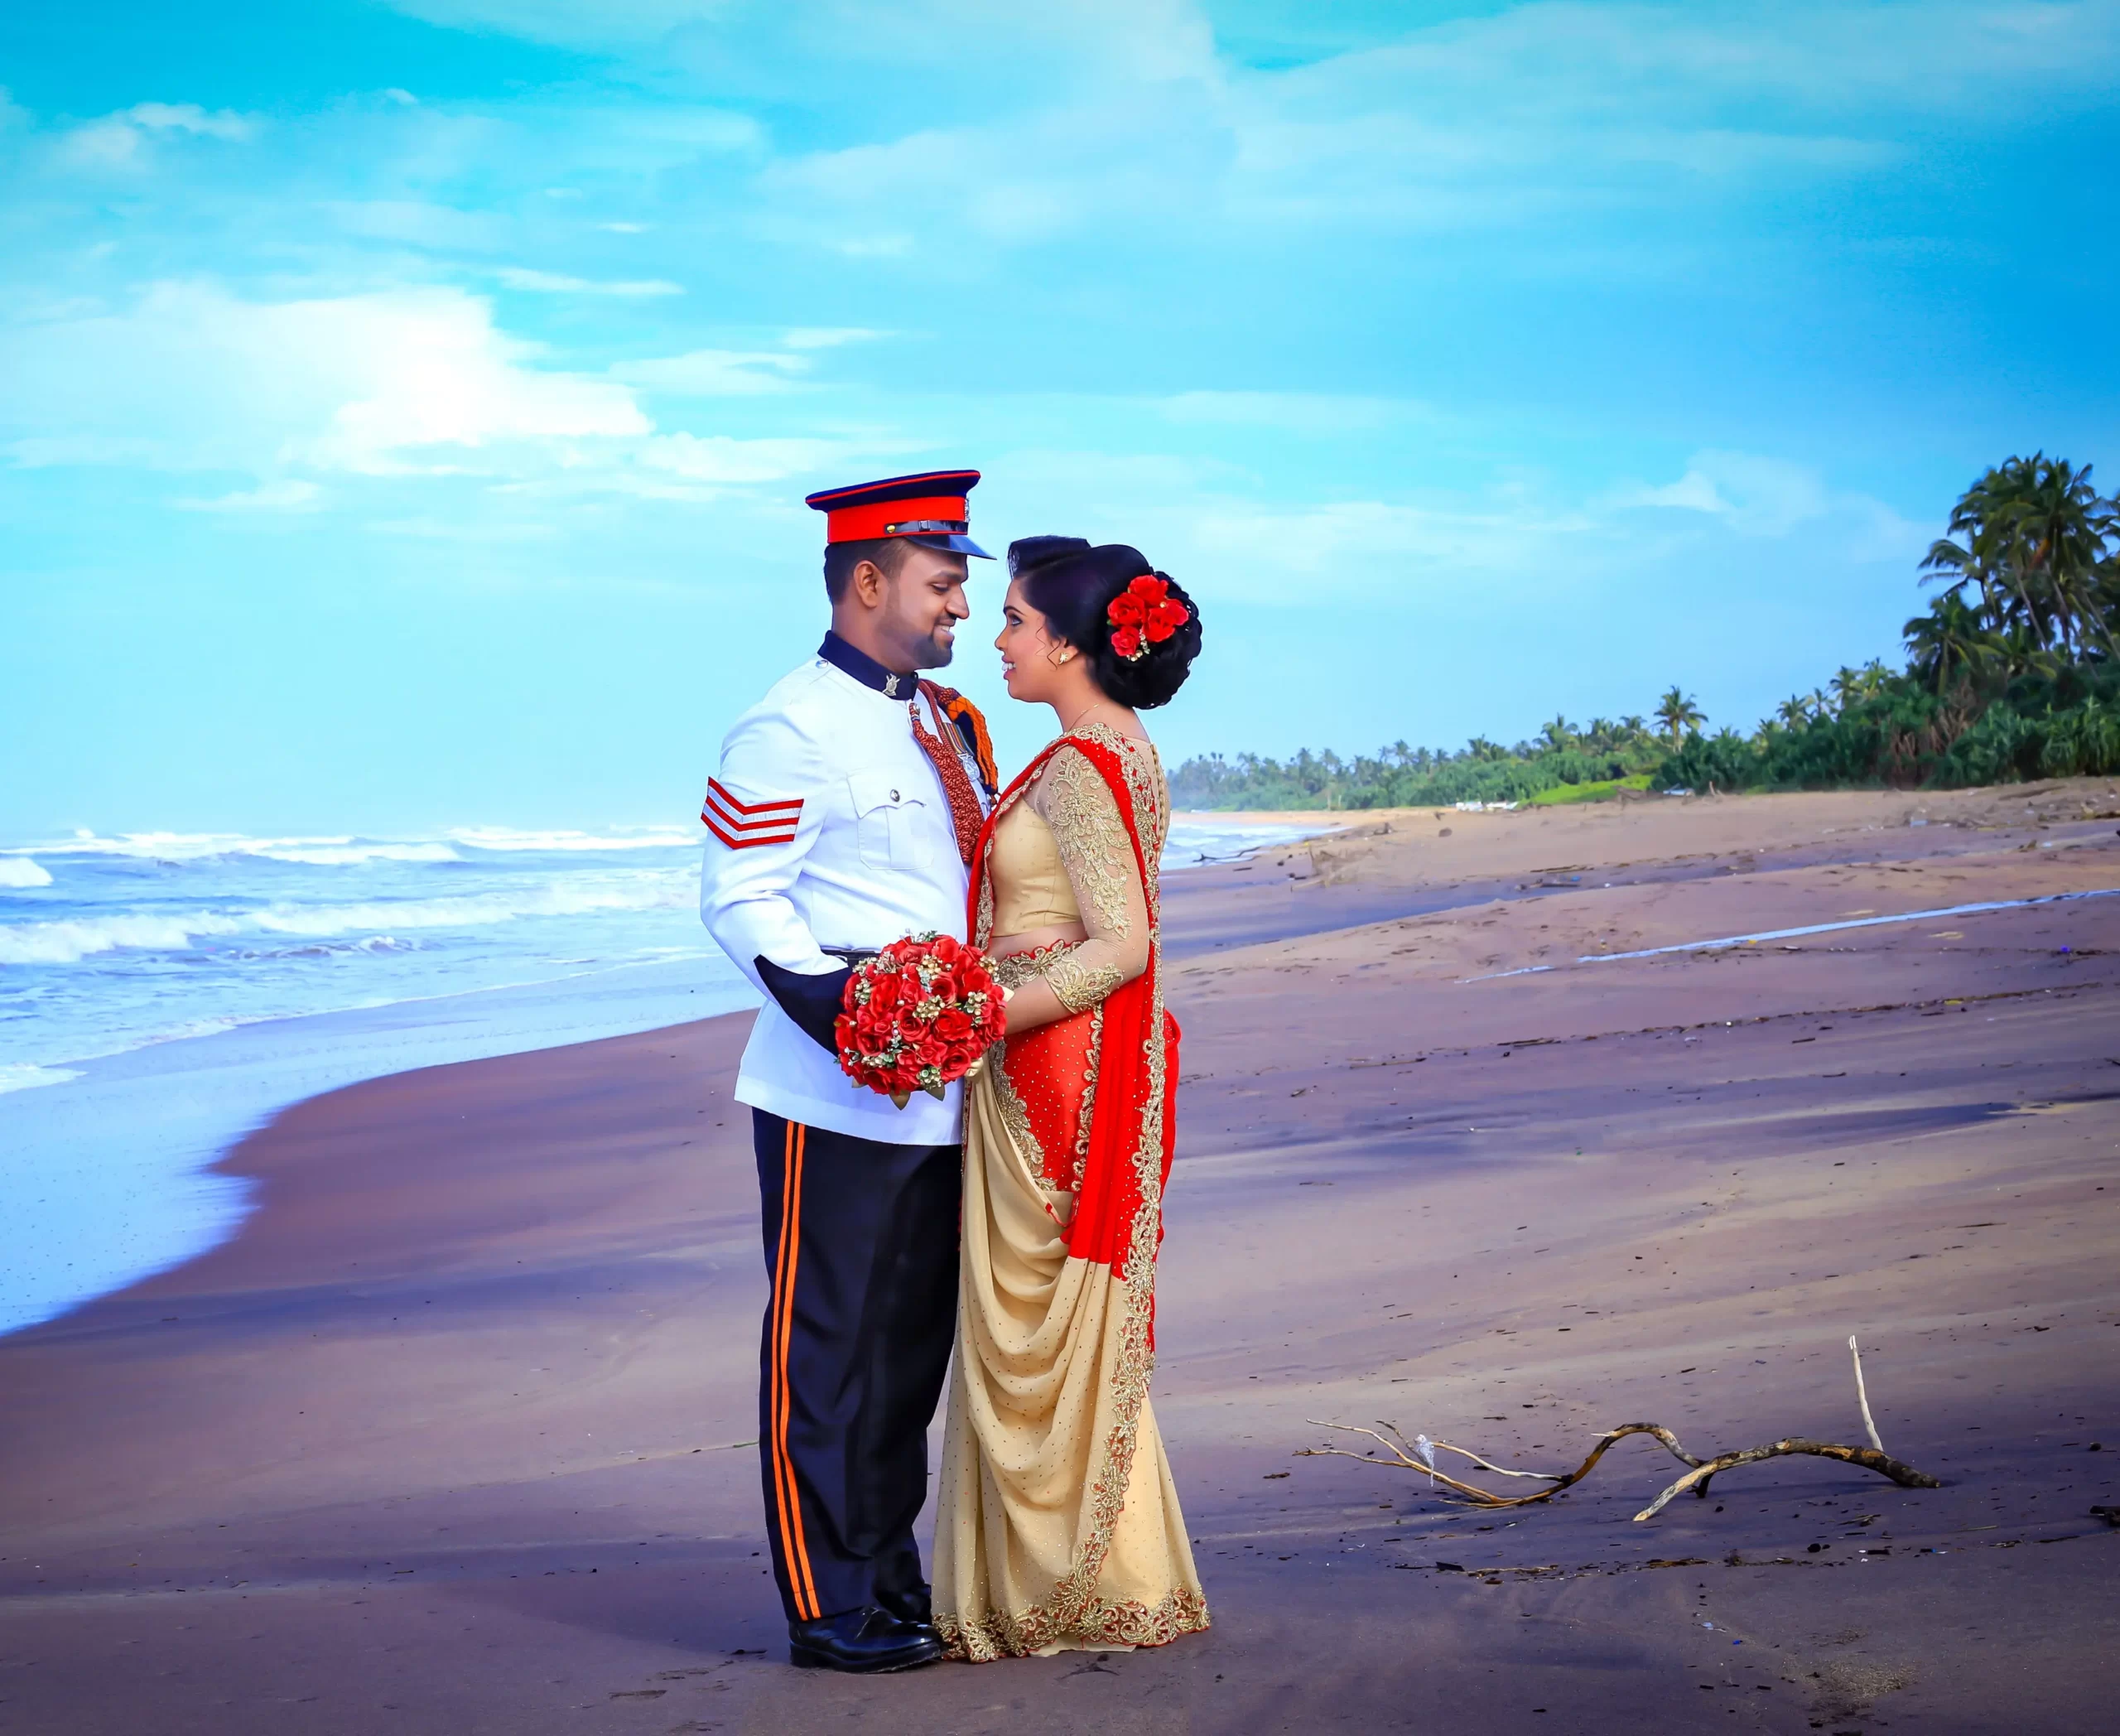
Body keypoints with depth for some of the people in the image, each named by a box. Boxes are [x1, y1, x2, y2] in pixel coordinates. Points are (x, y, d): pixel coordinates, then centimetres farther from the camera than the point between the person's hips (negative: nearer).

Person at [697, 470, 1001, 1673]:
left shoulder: (947, 726, 15)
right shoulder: (790, 733, -10)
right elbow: (741, 902, -14)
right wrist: (843, 1006, -24)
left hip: (944, 1097, 8)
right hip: (839, 1103, -8)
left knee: (913, 1348, 14)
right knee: (829, 1352, -2)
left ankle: (892, 1576, 24)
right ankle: (830, 1609, 4)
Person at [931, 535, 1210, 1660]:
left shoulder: (1078, 768, -17)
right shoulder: (1122, 752, 13)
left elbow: (1121, 946, -23)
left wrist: (986, 1019, -23)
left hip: (1056, 1065, -10)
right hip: (1078, 1068, 10)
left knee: (1039, 1334, -2)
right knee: (1066, 1334, 14)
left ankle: (1057, 1599, 6)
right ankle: (1120, 1584, 19)